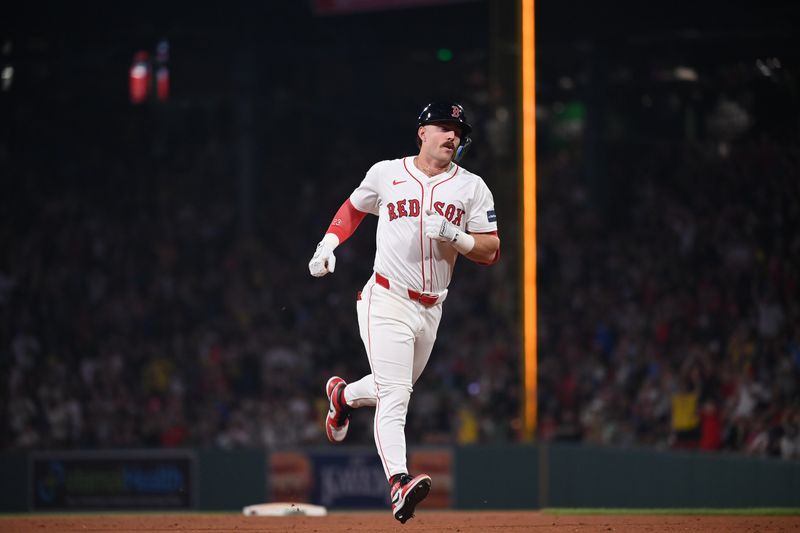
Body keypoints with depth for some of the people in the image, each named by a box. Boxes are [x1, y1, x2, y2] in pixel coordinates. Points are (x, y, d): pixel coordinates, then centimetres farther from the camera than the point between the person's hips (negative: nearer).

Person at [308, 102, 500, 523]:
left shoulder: (472, 187, 4)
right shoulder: (386, 173, 1)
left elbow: (490, 251, 1)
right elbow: (354, 207, 19)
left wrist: (453, 236, -17)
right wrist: (328, 244, 4)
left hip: (431, 310, 4)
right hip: (386, 302, -4)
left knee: (396, 389, 21)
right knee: (394, 395, -19)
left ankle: (343, 395, 52)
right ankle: (398, 482, -30)